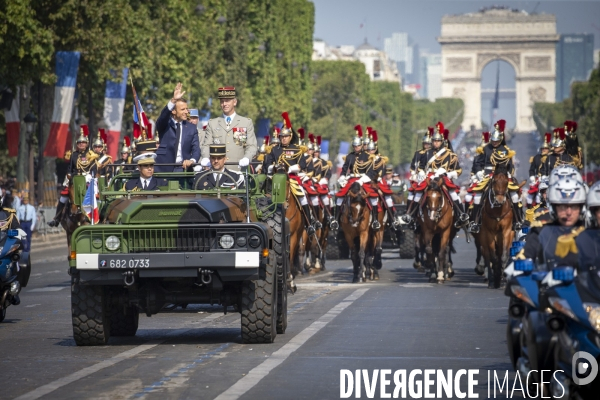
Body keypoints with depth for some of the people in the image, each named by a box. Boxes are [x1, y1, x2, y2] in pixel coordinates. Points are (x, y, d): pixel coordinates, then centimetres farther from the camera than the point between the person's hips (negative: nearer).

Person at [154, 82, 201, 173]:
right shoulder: (164, 124, 5)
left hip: (183, 168, 2)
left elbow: (196, 149, 4)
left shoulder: (192, 128, 11)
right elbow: (163, 115, -18)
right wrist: (174, 100, -34)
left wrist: (192, 160, -18)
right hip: (164, 169, -2)